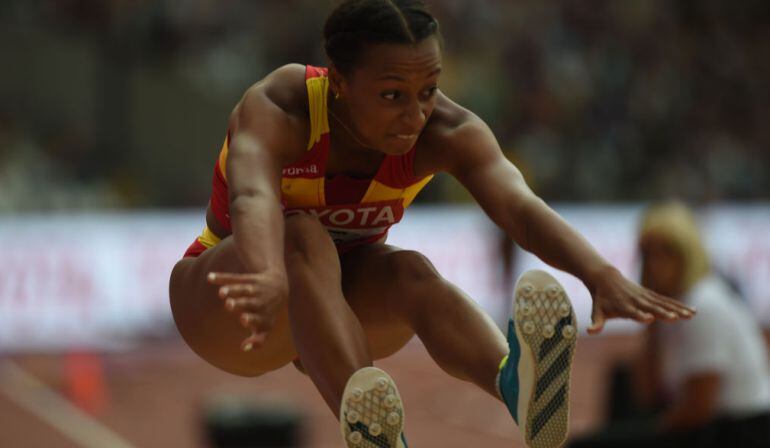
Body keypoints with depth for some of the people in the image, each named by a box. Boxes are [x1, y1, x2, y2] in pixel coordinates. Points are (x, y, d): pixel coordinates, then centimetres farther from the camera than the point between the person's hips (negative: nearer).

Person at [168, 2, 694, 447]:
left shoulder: (444, 130, -20)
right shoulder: (277, 109, -29)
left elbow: (518, 204, -38)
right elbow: (252, 198, -50)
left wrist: (601, 275, -57)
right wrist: (271, 281, -72)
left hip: (344, 301, 3)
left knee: (410, 272, -32)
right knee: (303, 238, -37)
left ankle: (515, 386, -62)